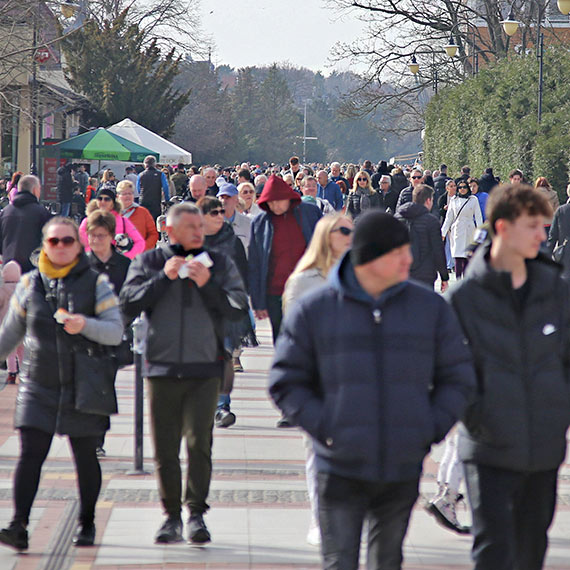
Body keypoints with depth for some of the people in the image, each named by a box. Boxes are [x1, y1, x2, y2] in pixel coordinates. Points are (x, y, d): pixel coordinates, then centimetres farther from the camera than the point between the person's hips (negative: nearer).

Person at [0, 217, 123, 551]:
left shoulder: (97, 284, 2)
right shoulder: (29, 285, 9)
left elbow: (116, 332, -6)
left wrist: (85, 325, -23)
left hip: (83, 387, -1)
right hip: (39, 388, 1)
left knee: (86, 457, 6)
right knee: (30, 454, -10)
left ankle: (87, 524, 21)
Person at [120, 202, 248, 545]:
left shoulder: (220, 265, 10)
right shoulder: (149, 262, 9)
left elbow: (238, 310, 2)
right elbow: (129, 305, -3)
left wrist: (208, 284, -10)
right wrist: (163, 278, -10)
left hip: (205, 369, -1)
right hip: (162, 368, 1)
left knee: (199, 443, -11)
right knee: (165, 449, 3)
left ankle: (197, 513, -3)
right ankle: (172, 516, 12)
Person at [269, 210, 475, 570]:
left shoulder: (431, 307, 4)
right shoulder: (314, 310, -2)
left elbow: (457, 378, 10)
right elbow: (287, 383, 2)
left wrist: (431, 429, -3)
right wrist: (324, 428, -10)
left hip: (403, 469, 2)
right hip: (340, 469, -2)